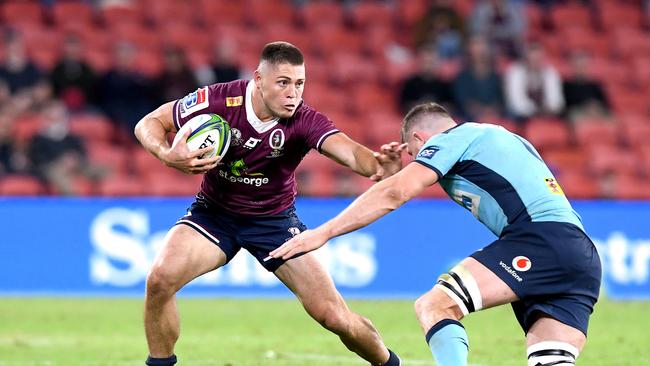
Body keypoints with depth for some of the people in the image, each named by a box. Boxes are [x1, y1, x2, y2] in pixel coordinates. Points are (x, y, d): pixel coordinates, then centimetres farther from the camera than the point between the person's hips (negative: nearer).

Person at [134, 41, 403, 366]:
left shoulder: (304, 121, -23)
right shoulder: (219, 100, -23)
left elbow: (351, 152, -41)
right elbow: (148, 123, -12)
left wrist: (377, 165, -64)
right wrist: (166, 155, -34)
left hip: (275, 219, 0)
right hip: (214, 212, 0)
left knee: (334, 316, -7)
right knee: (161, 278, -26)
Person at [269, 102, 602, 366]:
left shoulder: (452, 138, 8)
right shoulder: (508, 139, 32)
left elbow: (395, 193, -1)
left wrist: (323, 233, 1)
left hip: (539, 240, -8)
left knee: (433, 306, -11)